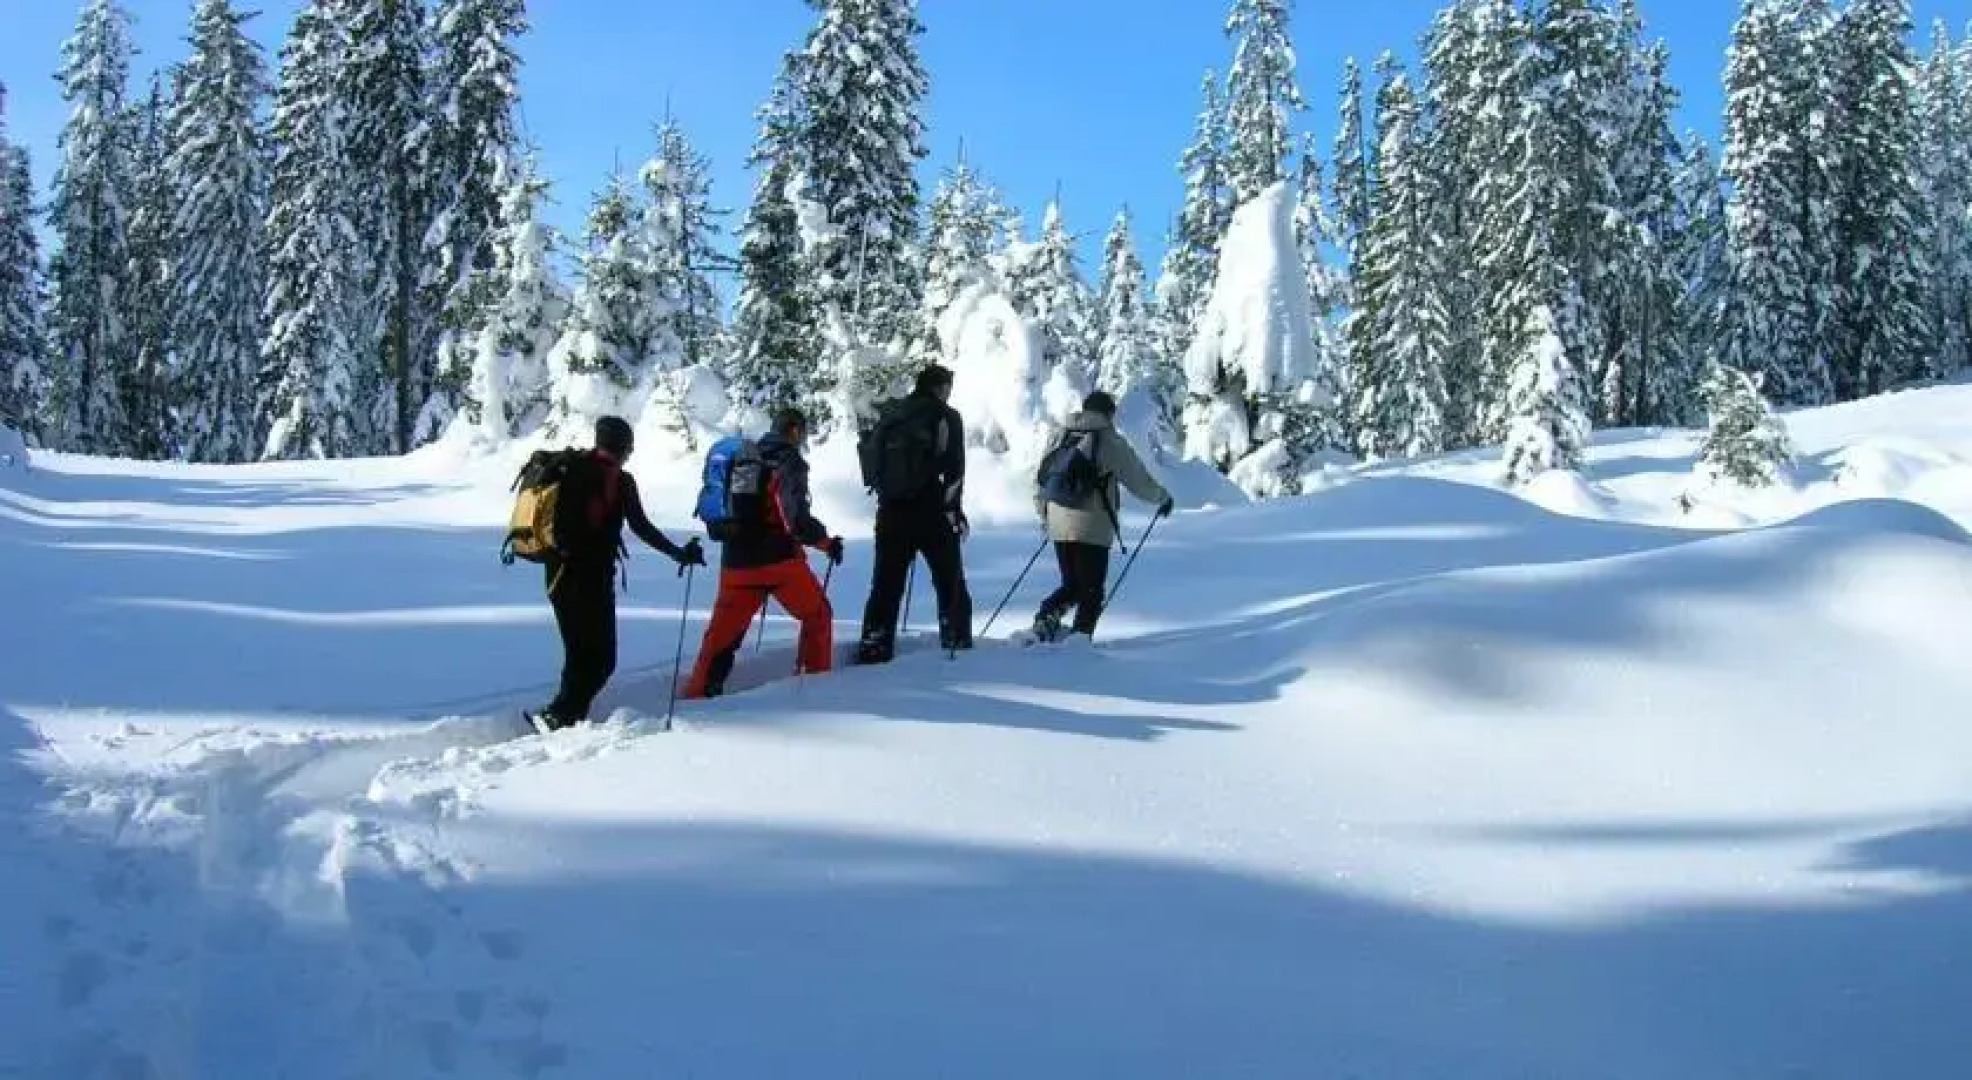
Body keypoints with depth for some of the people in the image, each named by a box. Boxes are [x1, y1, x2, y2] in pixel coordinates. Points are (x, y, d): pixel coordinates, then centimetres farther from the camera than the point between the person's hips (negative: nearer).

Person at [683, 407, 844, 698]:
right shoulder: (789, 463, -8)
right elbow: (796, 517, -17)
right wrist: (826, 542, -5)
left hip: (736, 562, 6)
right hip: (779, 560, -6)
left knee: (723, 630, 11)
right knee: (818, 615, 15)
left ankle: (698, 693, 6)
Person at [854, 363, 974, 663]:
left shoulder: (892, 417, 15)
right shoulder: (946, 416, 0)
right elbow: (954, 469, -8)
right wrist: (955, 509, -2)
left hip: (890, 512, 4)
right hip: (931, 512, -4)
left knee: (886, 585, 8)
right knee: (950, 583, 8)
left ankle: (873, 650, 3)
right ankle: (957, 642, 6)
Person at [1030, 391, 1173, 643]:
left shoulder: (1063, 439, 11)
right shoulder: (1112, 442, -4)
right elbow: (1140, 481, 0)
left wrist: (1045, 512, 29)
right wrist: (1163, 498, 18)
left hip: (1059, 526, 5)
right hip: (1092, 528, -5)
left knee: (1072, 585, 17)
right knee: (1092, 589, 5)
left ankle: (1048, 615, -7)